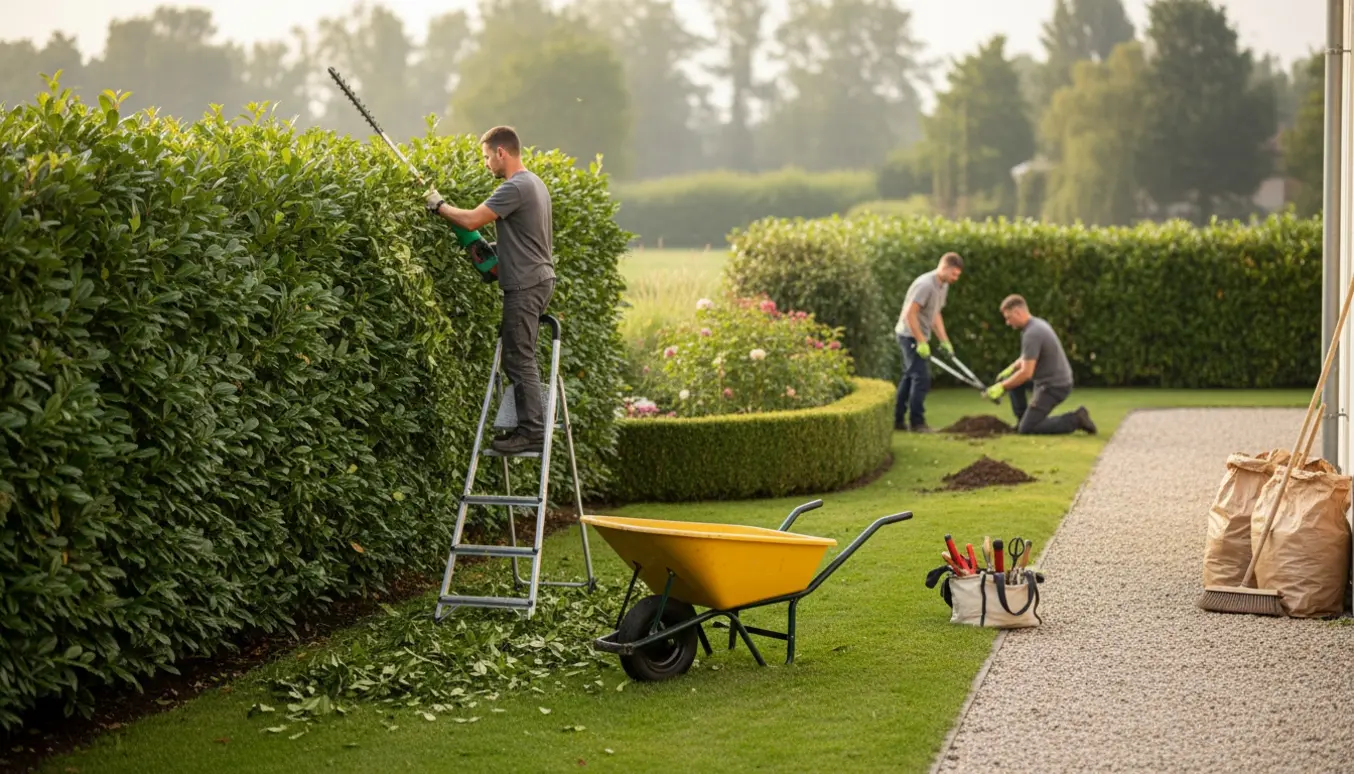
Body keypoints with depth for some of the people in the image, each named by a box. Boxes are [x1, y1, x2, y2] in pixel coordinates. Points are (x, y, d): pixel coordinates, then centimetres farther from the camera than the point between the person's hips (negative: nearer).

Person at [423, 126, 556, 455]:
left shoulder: (515, 187, -17)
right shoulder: (534, 183, 16)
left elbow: (472, 220, -20)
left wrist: (439, 205, -5)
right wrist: (500, 249, 15)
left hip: (525, 285, -10)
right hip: (539, 279, 10)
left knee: (519, 359, -8)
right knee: (521, 357, 13)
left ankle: (532, 431, -7)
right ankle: (527, 425, 16)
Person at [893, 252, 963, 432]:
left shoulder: (943, 286, 8)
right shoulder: (925, 285, -22)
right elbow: (909, 314, -24)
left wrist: (945, 341, 10)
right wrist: (921, 342, -22)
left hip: (919, 336, 10)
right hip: (910, 335, -10)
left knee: (910, 377, 14)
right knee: (921, 377, -10)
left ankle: (898, 420, 21)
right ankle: (917, 422, -4)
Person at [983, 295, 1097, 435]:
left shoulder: (1031, 334, -23)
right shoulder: (1038, 323, 9)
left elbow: (1026, 373, -25)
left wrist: (1002, 387, -15)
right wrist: (1010, 369, 15)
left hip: (1054, 387, -10)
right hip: (1059, 379, 10)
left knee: (1026, 429, -8)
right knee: (1013, 377, 20)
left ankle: (1075, 420, -7)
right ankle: (1022, 419, 19)